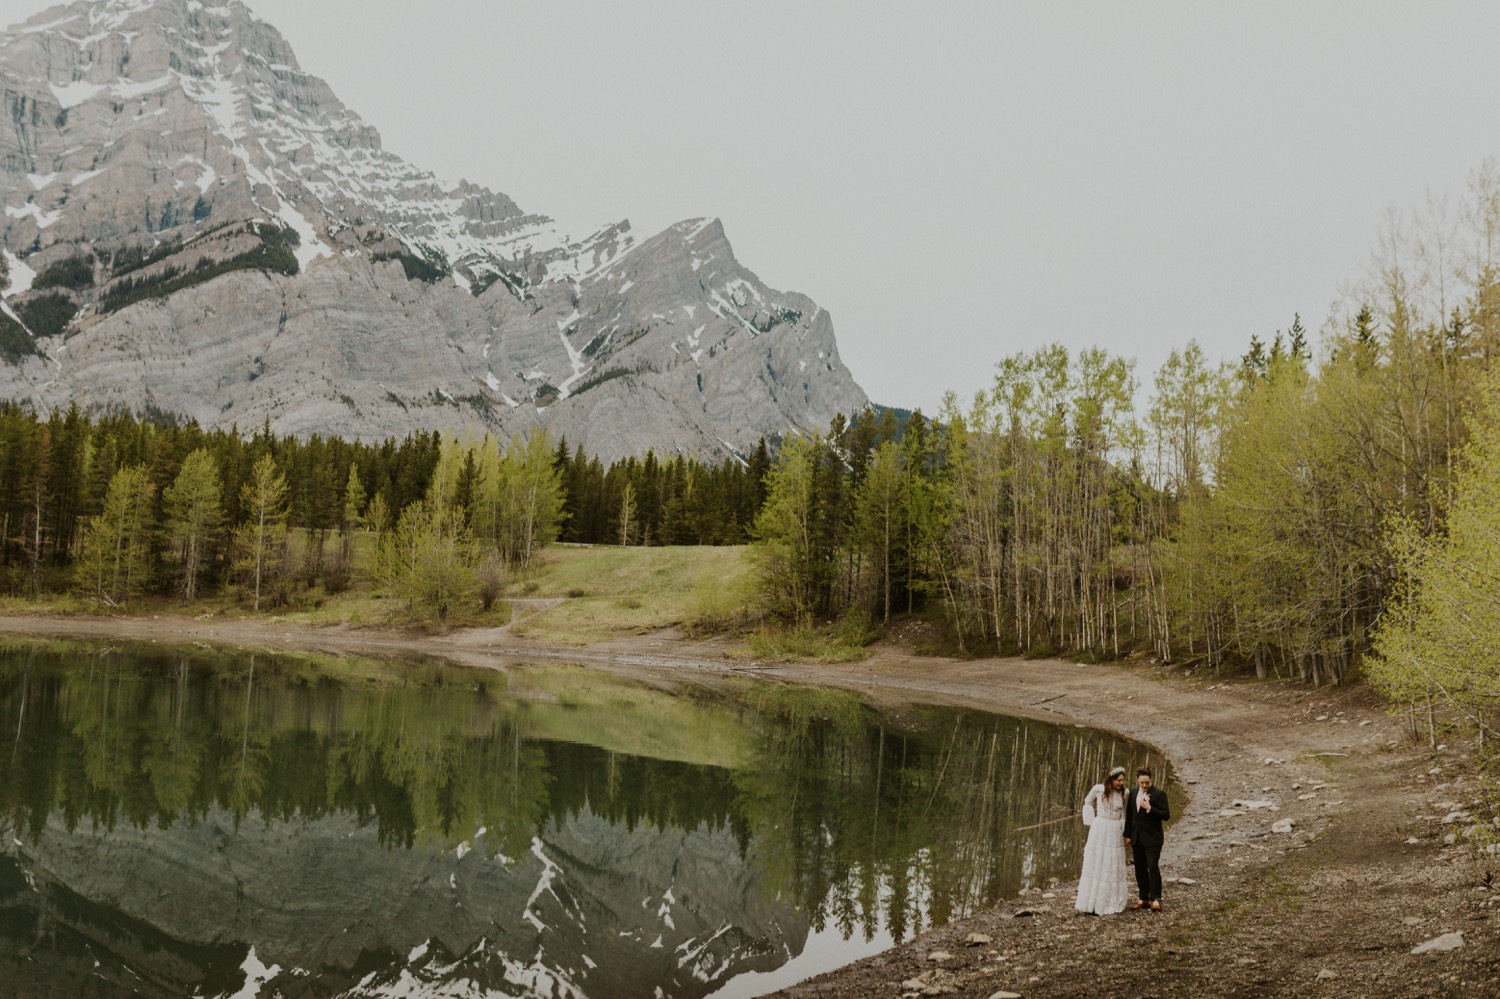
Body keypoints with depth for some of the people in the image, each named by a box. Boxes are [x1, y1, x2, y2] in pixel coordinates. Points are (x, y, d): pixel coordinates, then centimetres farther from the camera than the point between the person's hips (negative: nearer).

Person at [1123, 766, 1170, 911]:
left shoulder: (1159, 794, -9)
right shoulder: (1133, 793, 8)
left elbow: (1166, 815, -11)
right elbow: (1129, 815, 13)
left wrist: (1149, 808, -22)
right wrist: (1127, 835, 11)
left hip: (1152, 838, -6)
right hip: (1137, 838, 6)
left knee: (1153, 867, -9)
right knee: (1140, 869, 9)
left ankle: (1156, 899, -2)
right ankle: (1144, 899, 16)